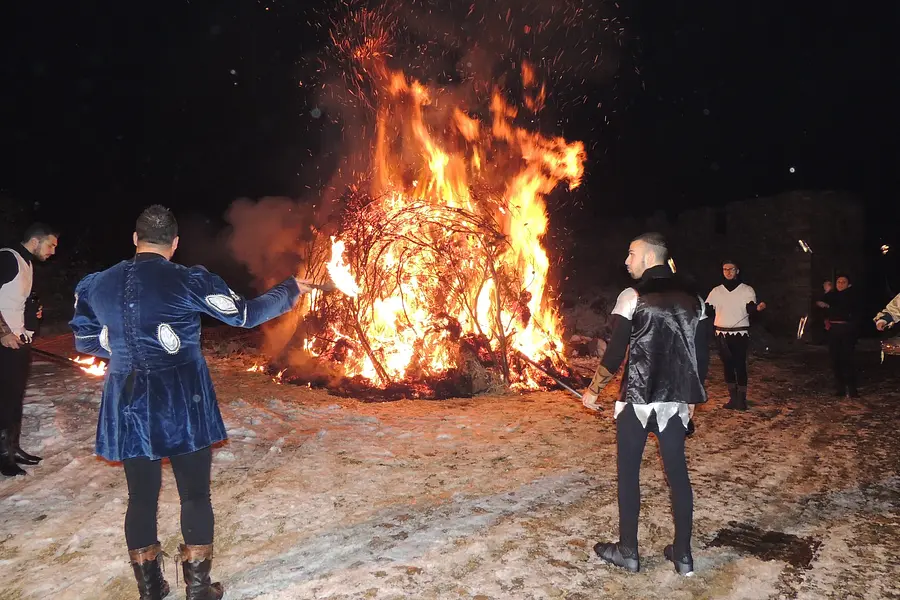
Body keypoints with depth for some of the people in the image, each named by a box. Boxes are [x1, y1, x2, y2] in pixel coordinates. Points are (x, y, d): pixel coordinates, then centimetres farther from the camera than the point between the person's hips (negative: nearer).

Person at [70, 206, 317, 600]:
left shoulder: (96, 285, 2)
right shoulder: (189, 282, -11)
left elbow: (85, 340, 15)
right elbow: (246, 314, -4)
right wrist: (289, 290, 9)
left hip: (127, 407, 4)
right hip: (183, 404, -4)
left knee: (141, 497, 15)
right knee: (195, 495, 9)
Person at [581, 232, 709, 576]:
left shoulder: (632, 297, -10)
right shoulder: (693, 299, 7)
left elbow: (615, 355, -12)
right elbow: (702, 356, 10)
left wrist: (593, 391, 0)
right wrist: (692, 397, 20)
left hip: (637, 400, -5)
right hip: (675, 402, 5)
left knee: (628, 472, 8)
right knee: (677, 472, 12)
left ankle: (627, 552, 17)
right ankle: (683, 555, 20)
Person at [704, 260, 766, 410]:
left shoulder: (747, 290, 1)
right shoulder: (716, 291, 9)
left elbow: (750, 309, -11)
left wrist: (757, 308, -33)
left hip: (740, 334, -3)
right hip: (722, 334, 3)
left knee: (740, 365, -4)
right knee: (727, 365, 8)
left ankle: (741, 398, 4)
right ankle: (733, 397, 17)